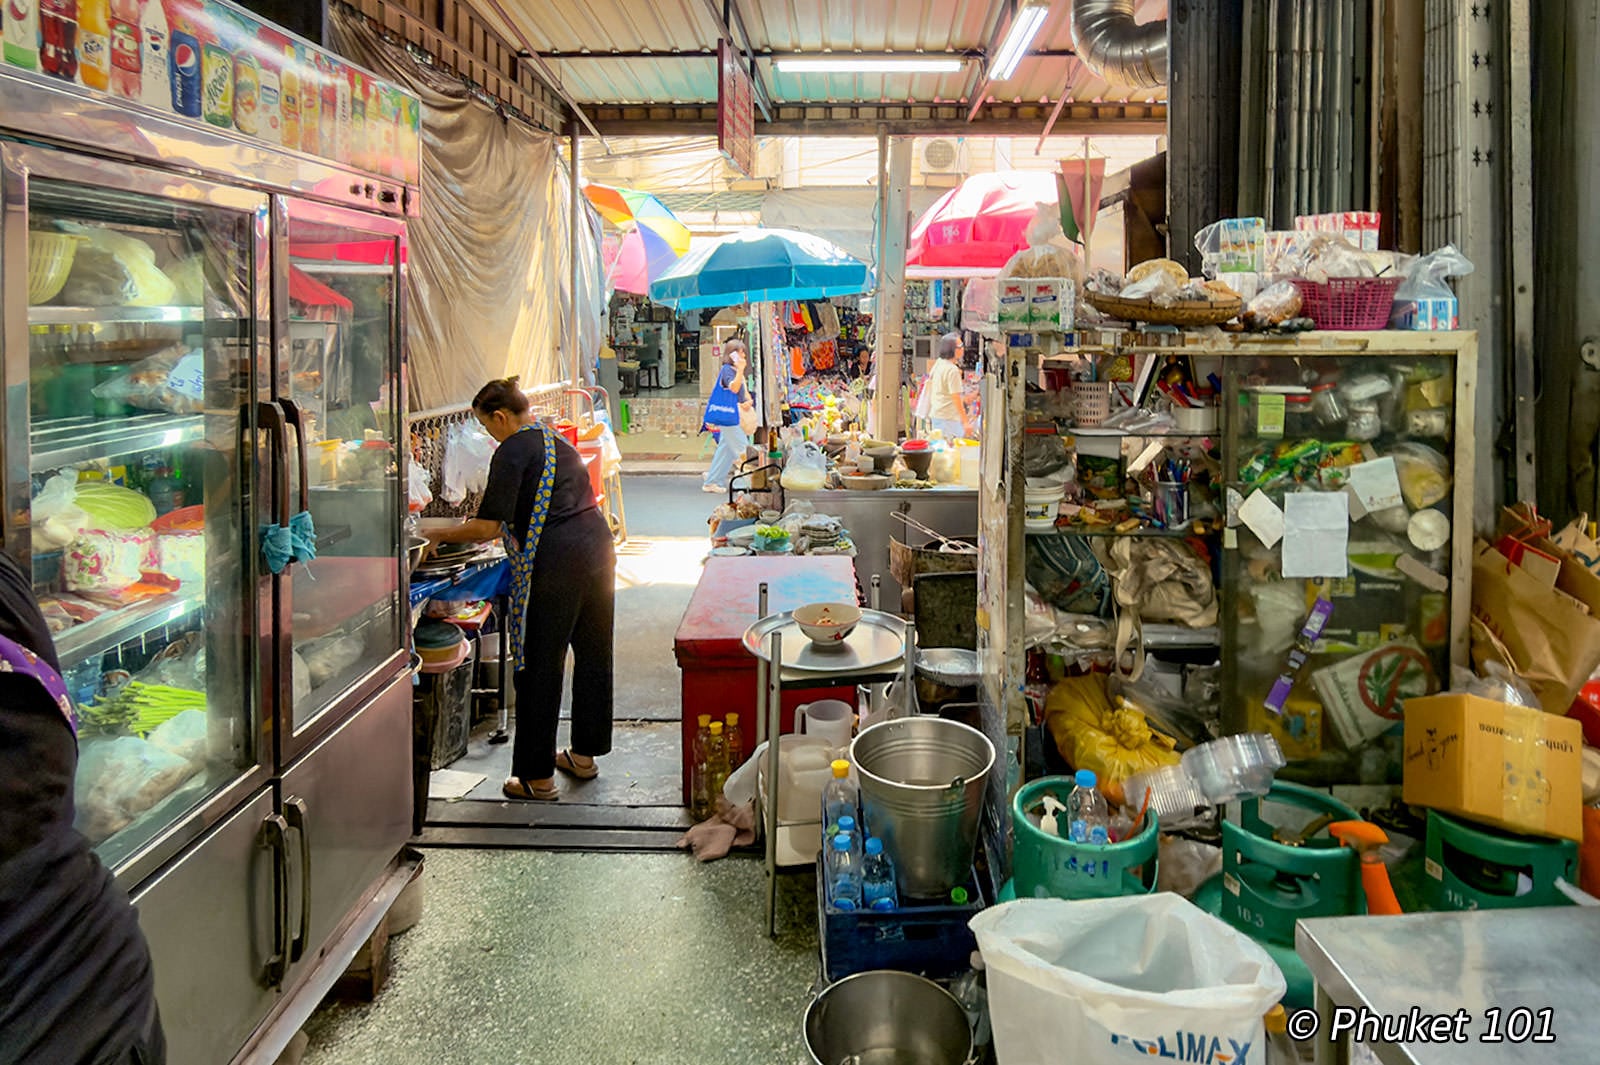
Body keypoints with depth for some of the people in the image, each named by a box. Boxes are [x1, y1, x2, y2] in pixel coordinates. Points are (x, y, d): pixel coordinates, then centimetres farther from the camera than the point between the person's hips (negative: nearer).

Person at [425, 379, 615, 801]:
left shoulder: (512, 452, -7)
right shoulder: (558, 442, 19)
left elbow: (488, 526, -11)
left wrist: (441, 535, 4)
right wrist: (506, 527, 33)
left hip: (555, 561, -9)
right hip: (597, 547, 9)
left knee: (539, 668, 1)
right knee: (593, 653, 17)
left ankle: (537, 777, 8)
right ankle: (584, 754, 31)